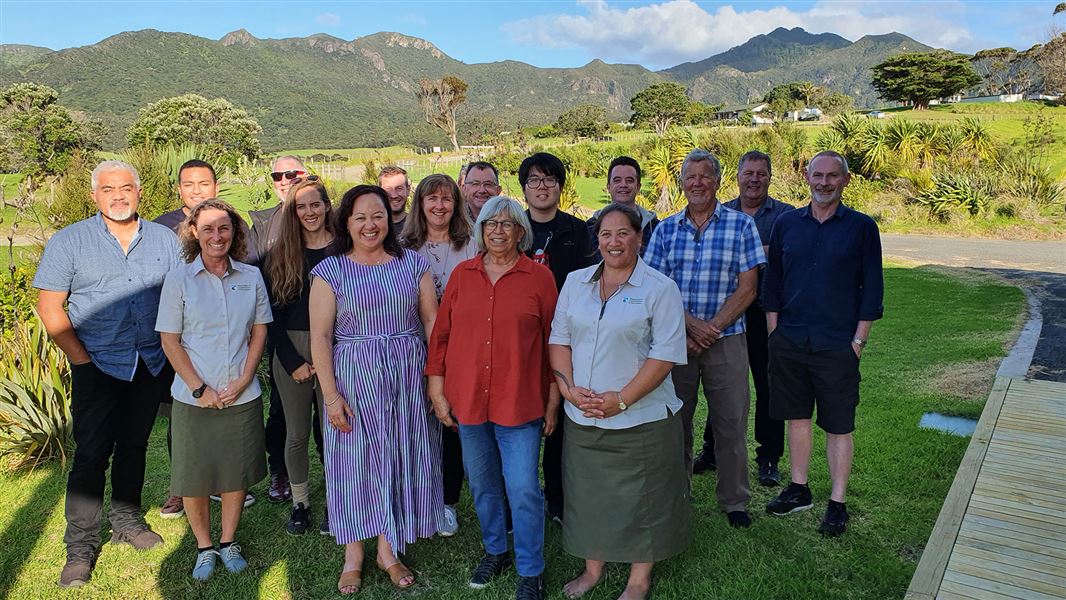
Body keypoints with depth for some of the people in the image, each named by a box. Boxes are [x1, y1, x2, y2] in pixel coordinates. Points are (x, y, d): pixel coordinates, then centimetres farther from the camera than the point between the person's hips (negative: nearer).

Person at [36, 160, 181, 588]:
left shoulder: (165, 240, 5)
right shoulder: (69, 241, -2)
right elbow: (50, 307, -4)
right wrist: (82, 359, -9)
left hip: (152, 364, 3)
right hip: (98, 366, -3)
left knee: (134, 446, 15)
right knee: (91, 454, -2)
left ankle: (126, 520, 31)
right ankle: (80, 548, 9)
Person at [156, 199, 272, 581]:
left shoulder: (251, 277, 1)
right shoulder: (179, 279, -5)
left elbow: (259, 332, 5)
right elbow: (170, 340, -5)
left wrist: (244, 380, -7)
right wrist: (200, 389, -11)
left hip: (243, 395, 2)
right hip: (194, 398, -1)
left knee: (237, 470, 12)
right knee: (194, 476, 8)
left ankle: (228, 542, 31)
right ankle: (204, 547, 28)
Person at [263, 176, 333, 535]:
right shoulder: (280, 256, 5)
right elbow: (273, 314, 3)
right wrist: (293, 362, -6)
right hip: (290, 354, 2)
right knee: (297, 435, 8)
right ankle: (300, 504, 25)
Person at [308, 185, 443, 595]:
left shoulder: (413, 264, 3)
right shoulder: (330, 271, -2)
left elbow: (433, 321, 3)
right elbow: (320, 336, -5)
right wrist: (331, 395, -10)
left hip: (407, 378, 2)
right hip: (354, 379, -2)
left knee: (399, 459, 9)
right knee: (355, 461, 7)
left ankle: (389, 551, 27)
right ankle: (353, 556, 25)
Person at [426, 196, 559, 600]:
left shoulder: (539, 278, -3)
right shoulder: (462, 274, 4)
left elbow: (553, 341, -1)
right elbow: (441, 334, 7)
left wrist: (553, 401, -1)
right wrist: (437, 389, 3)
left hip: (519, 401, -3)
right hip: (468, 399, 3)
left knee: (523, 489, -1)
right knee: (482, 485, 17)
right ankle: (495, 551, 39)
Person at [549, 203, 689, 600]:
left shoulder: (660, 288, -7)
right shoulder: (576, 282, 7)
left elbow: (666, 354, -12)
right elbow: (558, 339, 8)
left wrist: (622, 400, -18)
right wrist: (569, 388, -7)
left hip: (641, 419, -4)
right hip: (582, 418, 4)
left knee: (641, 498, 9)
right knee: (588, 493, 15)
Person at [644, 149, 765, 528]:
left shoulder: (741, 225, 1)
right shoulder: (666, 229, 7)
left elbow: (747, 288, -4)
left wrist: (712, 328, -12)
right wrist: (690, 324, -13)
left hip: (726, 341, -1)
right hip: (675, 340, 2)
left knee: (731, 423, 5)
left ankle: (734, 501, 22)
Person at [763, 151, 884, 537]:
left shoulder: (861, 227, -1)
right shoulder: (786, 224, 6)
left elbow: (872, 289, 0)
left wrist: (858, 339, -5)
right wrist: (774, 332, 5)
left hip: (837, 346, -3)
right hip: (789, 342, 3)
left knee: (838, 426, 4)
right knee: (797, 417, 13)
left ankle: (837, 505, 16)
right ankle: (798, 490, 28)